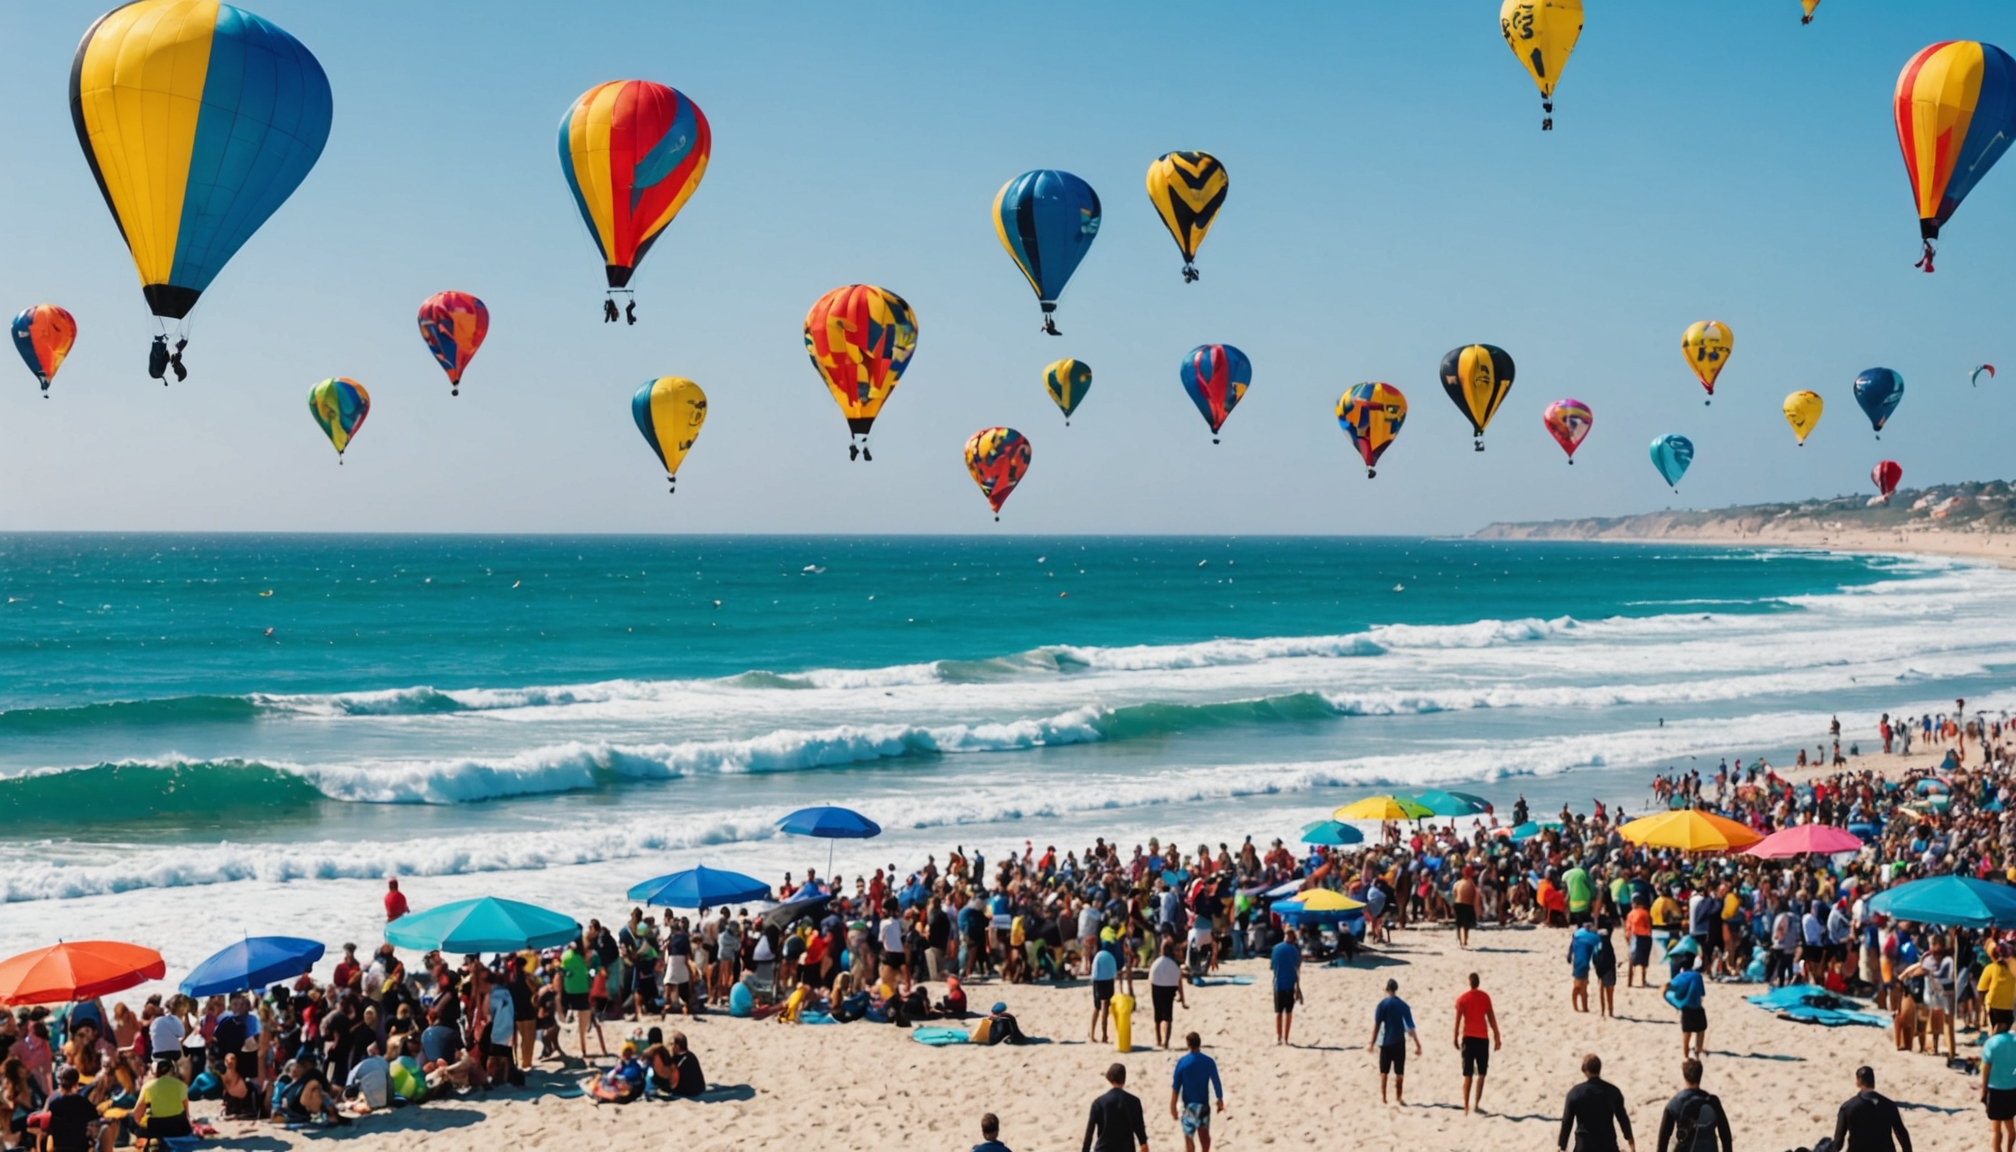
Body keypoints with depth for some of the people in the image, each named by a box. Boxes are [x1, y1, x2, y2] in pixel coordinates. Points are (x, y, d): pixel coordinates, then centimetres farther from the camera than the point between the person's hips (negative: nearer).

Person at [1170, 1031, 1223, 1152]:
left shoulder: (1182, 1062, -11)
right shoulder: (1209, 1062, -6)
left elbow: (1175, 1087, -10)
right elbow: (1216, 1083, 1)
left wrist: (1173, 1107, -5)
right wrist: (1220, 1100, 16)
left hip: (1188, 1105, -2)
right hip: (1203, 1103, 2)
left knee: (1188, 1137, 4)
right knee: (1204, 1133, 19)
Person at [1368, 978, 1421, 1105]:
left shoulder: (1382, 1005, -6)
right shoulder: (1403, 1005, -1)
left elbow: (1376, 1025, -9)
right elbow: (1410, 1027, -2)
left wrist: (1372, 1043, -5)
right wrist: (1417, 1045, 1)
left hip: (1385, 1042, -1)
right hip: (1399, 1042, 1)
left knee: (1384, 1071, 8)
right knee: (1399, 1072, 7)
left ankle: (1382, 1096, 8)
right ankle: (1399, 1097, 10)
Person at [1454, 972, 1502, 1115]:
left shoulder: (1462, 999, -1)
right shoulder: (1485, 997, 2)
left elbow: (1458, 1020, -6)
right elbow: (1491, 1018, 3)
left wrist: (1456, 1039, 0)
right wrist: (1497, 1037, 8)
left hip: (1468, 1037, 0)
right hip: (1482, 1037, 0)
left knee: (1467, 1074, 3)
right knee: (1481, 1073, 9)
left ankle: (1466, 1106, -4)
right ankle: (1477, 1105, 1)